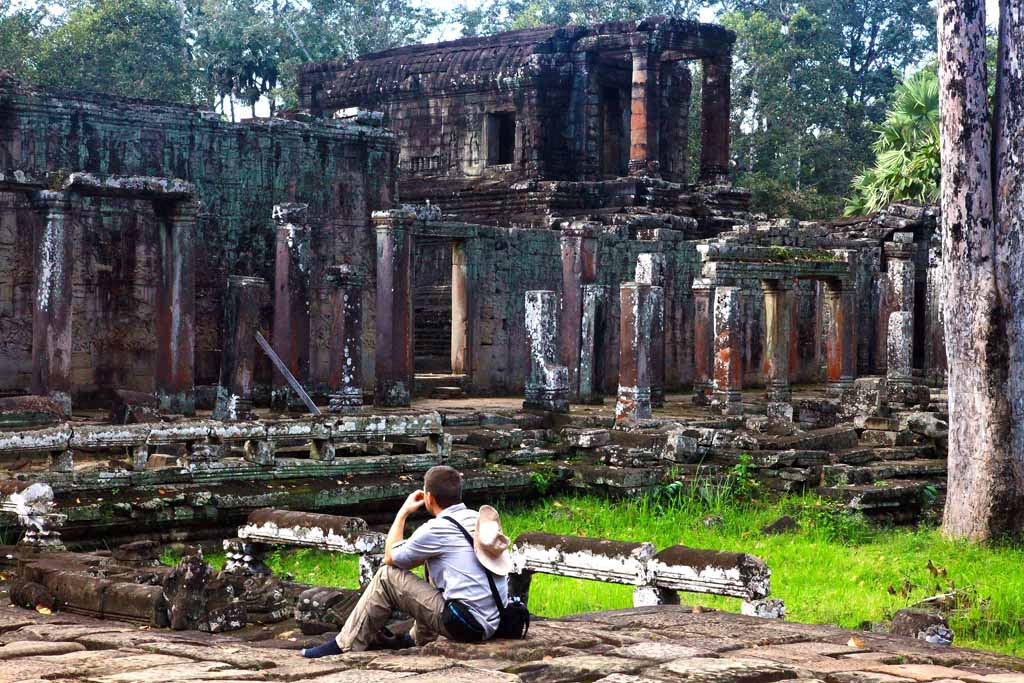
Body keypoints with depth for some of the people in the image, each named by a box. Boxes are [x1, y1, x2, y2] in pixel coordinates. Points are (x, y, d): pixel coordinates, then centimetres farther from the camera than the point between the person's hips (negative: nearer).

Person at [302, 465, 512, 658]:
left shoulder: (436, 529, -11)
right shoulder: (477, 518, 11)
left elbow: (390, 557, 6)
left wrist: (403, 513, 14)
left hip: (466, 624, -8)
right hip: (494, 623, 8)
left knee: (387, 576, -1)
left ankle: (346, 646, 6)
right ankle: (419, 640, 45)